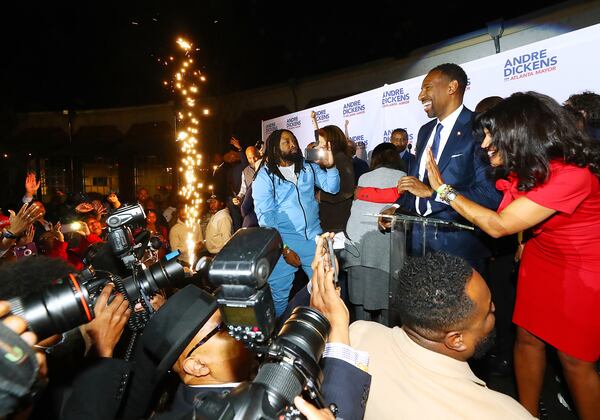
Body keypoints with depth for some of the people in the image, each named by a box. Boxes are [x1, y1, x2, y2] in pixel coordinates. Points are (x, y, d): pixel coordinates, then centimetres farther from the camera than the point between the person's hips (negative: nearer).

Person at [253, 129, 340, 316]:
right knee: (279, 294, 4)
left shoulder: (308, 167, 8)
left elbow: (332, 187, 5)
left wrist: (330, 166, -14)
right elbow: (265, 217, -9)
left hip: (314, 237, 4)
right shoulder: (264, 177, -5)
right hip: (284, 241, -4)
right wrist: (283, 249, -14)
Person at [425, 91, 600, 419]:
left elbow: (499, 225, -29)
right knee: (528, 339, 10)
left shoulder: (571, 174, -29)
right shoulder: (524, 168, -4)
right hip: (540, 260, 7)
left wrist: (443, 188, -25)